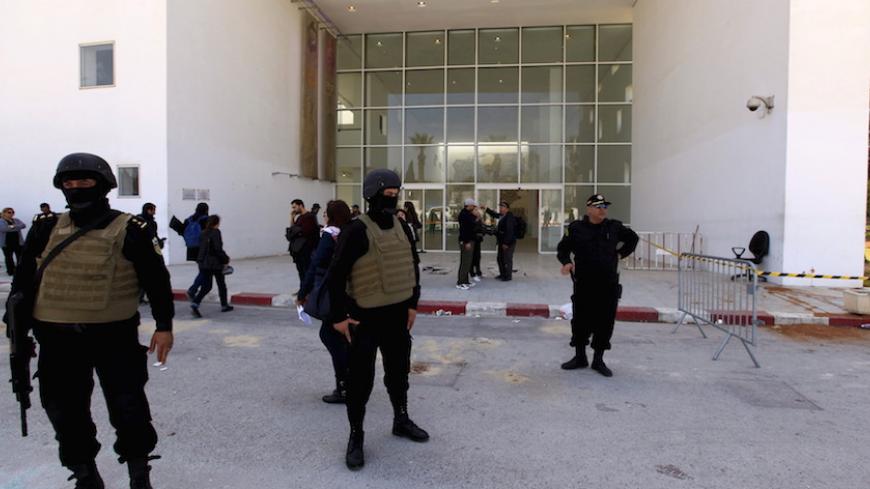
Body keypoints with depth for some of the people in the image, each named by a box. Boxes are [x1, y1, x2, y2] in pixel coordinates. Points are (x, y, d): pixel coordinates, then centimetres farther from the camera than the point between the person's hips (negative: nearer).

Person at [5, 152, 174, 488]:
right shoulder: (46, 230, 5)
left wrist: (164, 326, -6)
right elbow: (24, 283, 12)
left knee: (128, 410, 4)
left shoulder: (129, 231, -7)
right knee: (66, 413, 15)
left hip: (115, 336, -4)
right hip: (58, 338, 4)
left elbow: (157, 280, -4)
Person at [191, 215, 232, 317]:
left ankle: (195, 303, -10)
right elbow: (218, 249, -19)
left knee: (206, 286, 9)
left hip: (203, 263, 6)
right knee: (221, 284, 12)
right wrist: (226, 259, -8)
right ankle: (224, 305, 23)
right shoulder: (216, 232, -12)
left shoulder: (203, 233, 9)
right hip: (215, 263, -6)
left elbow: (202, 248, 13)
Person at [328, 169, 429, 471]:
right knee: (361, 379, 3)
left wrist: (412, 304, 11)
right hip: (365, 317, -6)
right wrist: (339, 316, -13)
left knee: (398, 370, 19)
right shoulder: (358, 230, -15)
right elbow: (336, 274, -14)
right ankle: (356, 437, 22)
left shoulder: (401, 227, 5)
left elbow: (412, 266, 14)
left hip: (397, 314, 6)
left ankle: (401, 421, 40)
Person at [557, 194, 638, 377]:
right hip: (583, 285, -1)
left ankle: (598, 360, 21)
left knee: (605, 323, 6)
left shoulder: (614, 227, 4)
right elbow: (562, 248, 5)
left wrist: (621, 254, 11)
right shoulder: (576, 228, -2)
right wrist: (566, 262, -14)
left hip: (609, 286, 2)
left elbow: (633, 238, 22)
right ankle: (580, 357, 25)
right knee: (580, 321, 7)